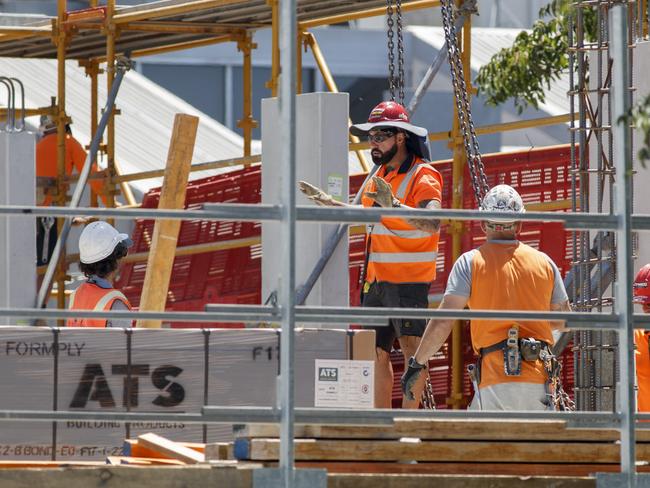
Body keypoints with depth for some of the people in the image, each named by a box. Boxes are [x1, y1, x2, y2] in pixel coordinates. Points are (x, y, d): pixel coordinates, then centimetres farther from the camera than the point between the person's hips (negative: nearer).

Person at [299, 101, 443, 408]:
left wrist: (395, 205, -45)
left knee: (412, 348, -11)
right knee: (377, 352, 9)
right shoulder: (381, 175, 14)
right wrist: (326, 201, 28)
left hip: (409, 279, -9)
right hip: (376, 278, 9)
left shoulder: (423, 177, -13)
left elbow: (432, 224, -31)